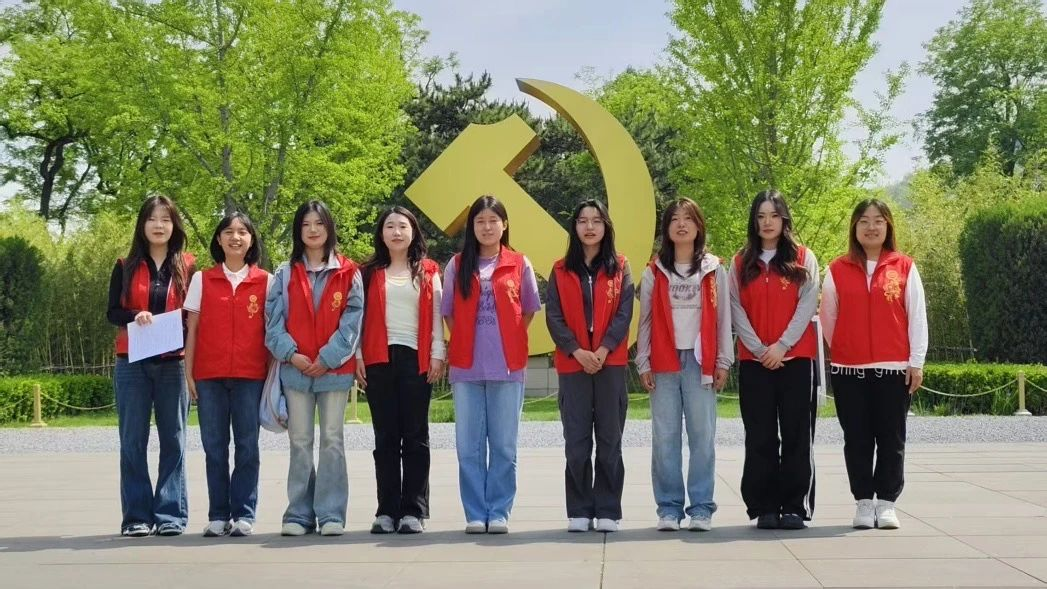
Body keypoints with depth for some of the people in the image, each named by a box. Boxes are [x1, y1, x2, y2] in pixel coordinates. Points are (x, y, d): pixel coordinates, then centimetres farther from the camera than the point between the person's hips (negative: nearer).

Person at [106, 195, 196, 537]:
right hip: (132, 364, 0)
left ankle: (171, 514, 5)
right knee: (133, 441, 0)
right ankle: (136, 515, 4)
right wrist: (136, 316, -15)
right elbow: (113, 313, 5)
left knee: (173, 439, 0)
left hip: (173, 364, 0)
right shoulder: (126, 267, 9)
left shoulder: (187, 267, 8)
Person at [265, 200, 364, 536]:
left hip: (335, 369, -2)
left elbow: (352, 319, -2)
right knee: (300, 443, 5)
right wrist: (290, 353, -11)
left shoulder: (348, 274, 4)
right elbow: (273, 320, 3)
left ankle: (331, 514, 4)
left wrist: (328, 357, -11)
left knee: (332, 440, 1)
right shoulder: (285, 275, 9)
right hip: (295, 370, 2)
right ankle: (299, 515, 9)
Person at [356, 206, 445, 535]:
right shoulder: (370, 273, 11)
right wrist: (357, 356, -1)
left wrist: (438, 354, -2)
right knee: (385, 437, 3)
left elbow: (436, 315, 7)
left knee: (415, 437, 0)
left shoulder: (428, 272, 11)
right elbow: (360, 316, 8)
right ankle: (387, 511, 5)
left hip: (416, 359, -1)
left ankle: (414, 511, 2)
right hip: (379, 360, 1)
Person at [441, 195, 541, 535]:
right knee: (469, 445, 2)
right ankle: (475, 514, 9)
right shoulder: (457, 265, 9)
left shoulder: (519, 265, 5)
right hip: (465, 366, 1)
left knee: (503, 444, 2)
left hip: (508, 366, -1)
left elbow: (529, 309, 13)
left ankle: (499, 512, 9)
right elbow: (448, 312, 13)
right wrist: (466, 343, 5)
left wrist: (510, 343, 6)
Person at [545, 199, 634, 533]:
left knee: (609, 439, 1)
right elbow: (553, 316, 1)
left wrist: (603, 349, -14)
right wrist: (577, 351, -12)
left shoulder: (620, 267, 7)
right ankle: (579, 512, 8)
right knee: (576, 440, 1)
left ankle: (608, 511, 7)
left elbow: (624, 313, -1)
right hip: (572, 364, 1)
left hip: (611, 363, 0)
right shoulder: (561, 271, 8)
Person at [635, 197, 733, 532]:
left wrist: (723, 362, 2)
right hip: (664, 363, 1)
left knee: (702, 436, -2)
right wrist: (643, 364, 2)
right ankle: (669, 508, 6)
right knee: (665, 437, 0)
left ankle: (701, 509, 4)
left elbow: (723, 318, 7)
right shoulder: (654, 272, 9)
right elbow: (645, 321, 8)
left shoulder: (714, 270, 8)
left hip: (700, 362, -1)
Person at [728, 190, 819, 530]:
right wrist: (759, 349, -9)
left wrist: (782, 345, -12)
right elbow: (736, 311, 3)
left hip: (796, 358, -1)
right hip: (754, 360, 1)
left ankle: (795, 507, 3)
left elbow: (807, 305, -3)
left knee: (796, 435, -2)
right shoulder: (741, 263, 10)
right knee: (760, 438, 1)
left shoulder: (803, 259, 6)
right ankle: (765, 508, 6)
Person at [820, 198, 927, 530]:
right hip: (848, 369, 1)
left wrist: (916, 362, -2)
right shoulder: (837, 270, 4)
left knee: (891, 439, 3)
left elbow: (917, 316, 2)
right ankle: (864, 502, 12)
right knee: (857, 439, 4)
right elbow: (828, 319, 11)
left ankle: (886, 503, 12)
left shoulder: (905, 268, 3)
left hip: (894, 368, 0)